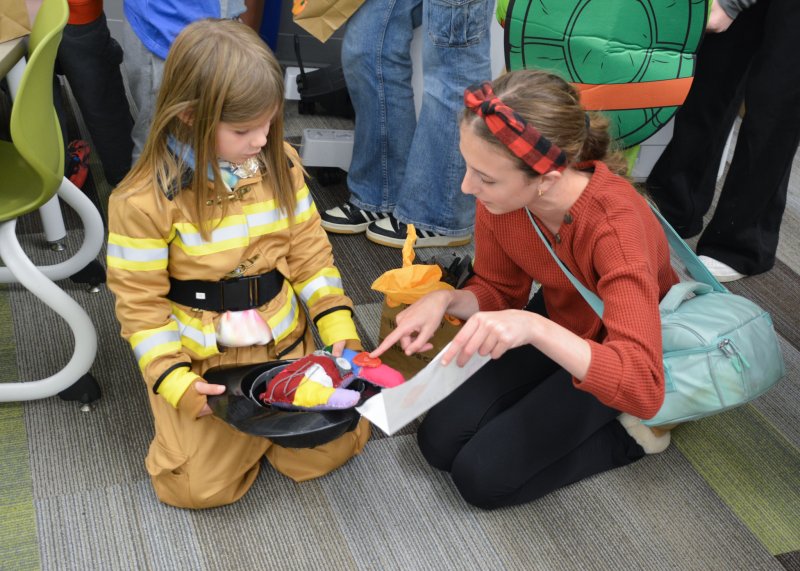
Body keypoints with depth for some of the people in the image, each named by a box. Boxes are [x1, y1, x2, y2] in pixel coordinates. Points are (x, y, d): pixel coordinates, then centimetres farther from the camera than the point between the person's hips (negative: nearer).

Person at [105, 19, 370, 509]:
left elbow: (309, 251, 3)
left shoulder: (280, 163, -4)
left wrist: (339, 327, -7)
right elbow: (141, 303, -13)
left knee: (328, 450, -4)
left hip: (285, 342, 4)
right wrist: (176, 383, -21)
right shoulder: (144, 201, -19)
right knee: (203, 486, -12)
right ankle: (221, 410, 18)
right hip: (199, 360, -3)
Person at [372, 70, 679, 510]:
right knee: (440, 442, -3)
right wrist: (445, 300, -24)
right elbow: (498, 290, -2)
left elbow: (643, 387, -42)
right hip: (557, 321, 6)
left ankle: (628, 434, 4)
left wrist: (535, 328, -54)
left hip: (619, 350, -5)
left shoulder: (616, 226, -38)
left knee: (483, 476, -13)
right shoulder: (498, 198, -21)